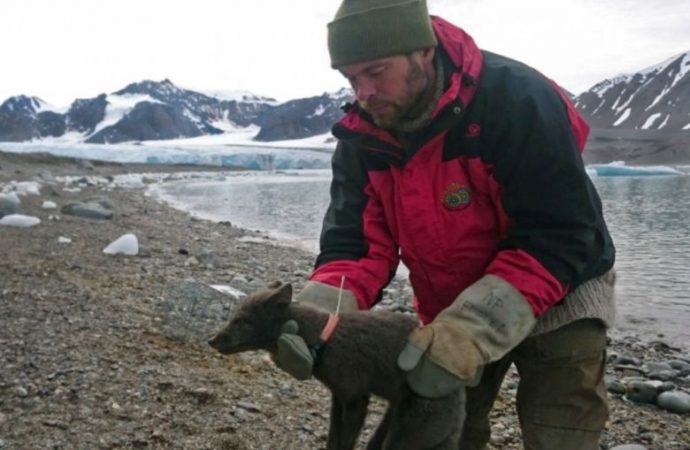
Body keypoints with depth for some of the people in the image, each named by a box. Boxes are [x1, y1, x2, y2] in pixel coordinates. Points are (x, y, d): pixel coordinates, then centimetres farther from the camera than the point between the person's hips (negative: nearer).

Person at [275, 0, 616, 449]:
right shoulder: (362, 138, -12)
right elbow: (355, 244, -13)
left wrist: (470, 333, -40)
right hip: (450, 312, 5)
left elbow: (558, 238, -30)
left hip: (557, 300, -4)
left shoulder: (517, 100, -29)